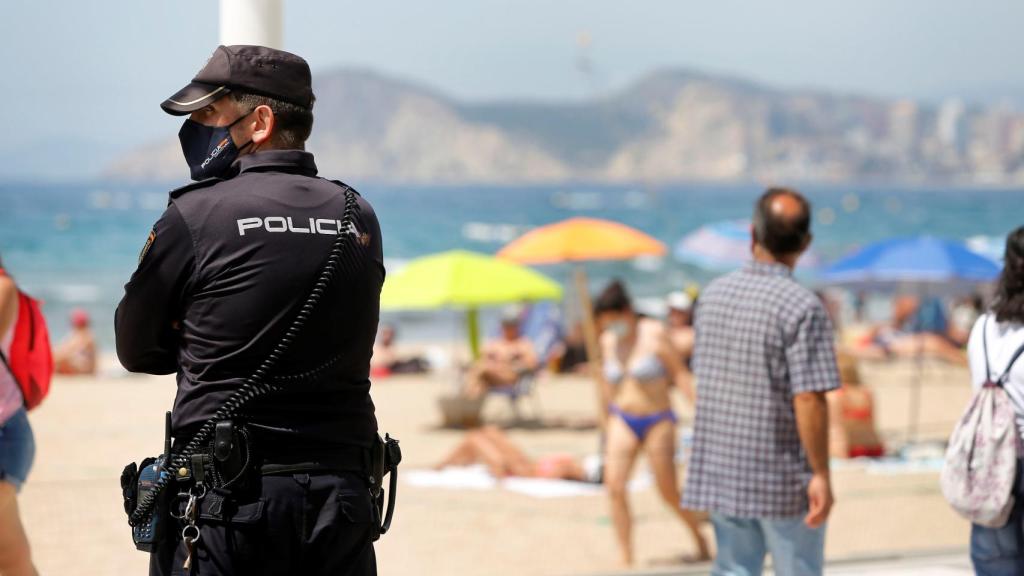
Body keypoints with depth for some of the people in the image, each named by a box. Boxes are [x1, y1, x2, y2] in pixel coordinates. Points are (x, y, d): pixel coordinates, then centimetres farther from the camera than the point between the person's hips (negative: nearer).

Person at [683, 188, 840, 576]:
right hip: (784, 481, -5)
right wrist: (821, 475, -14)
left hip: (719, 473, 5)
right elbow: (809, 401, -20)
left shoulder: (713, 295, 4)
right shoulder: (803, 308, -16)